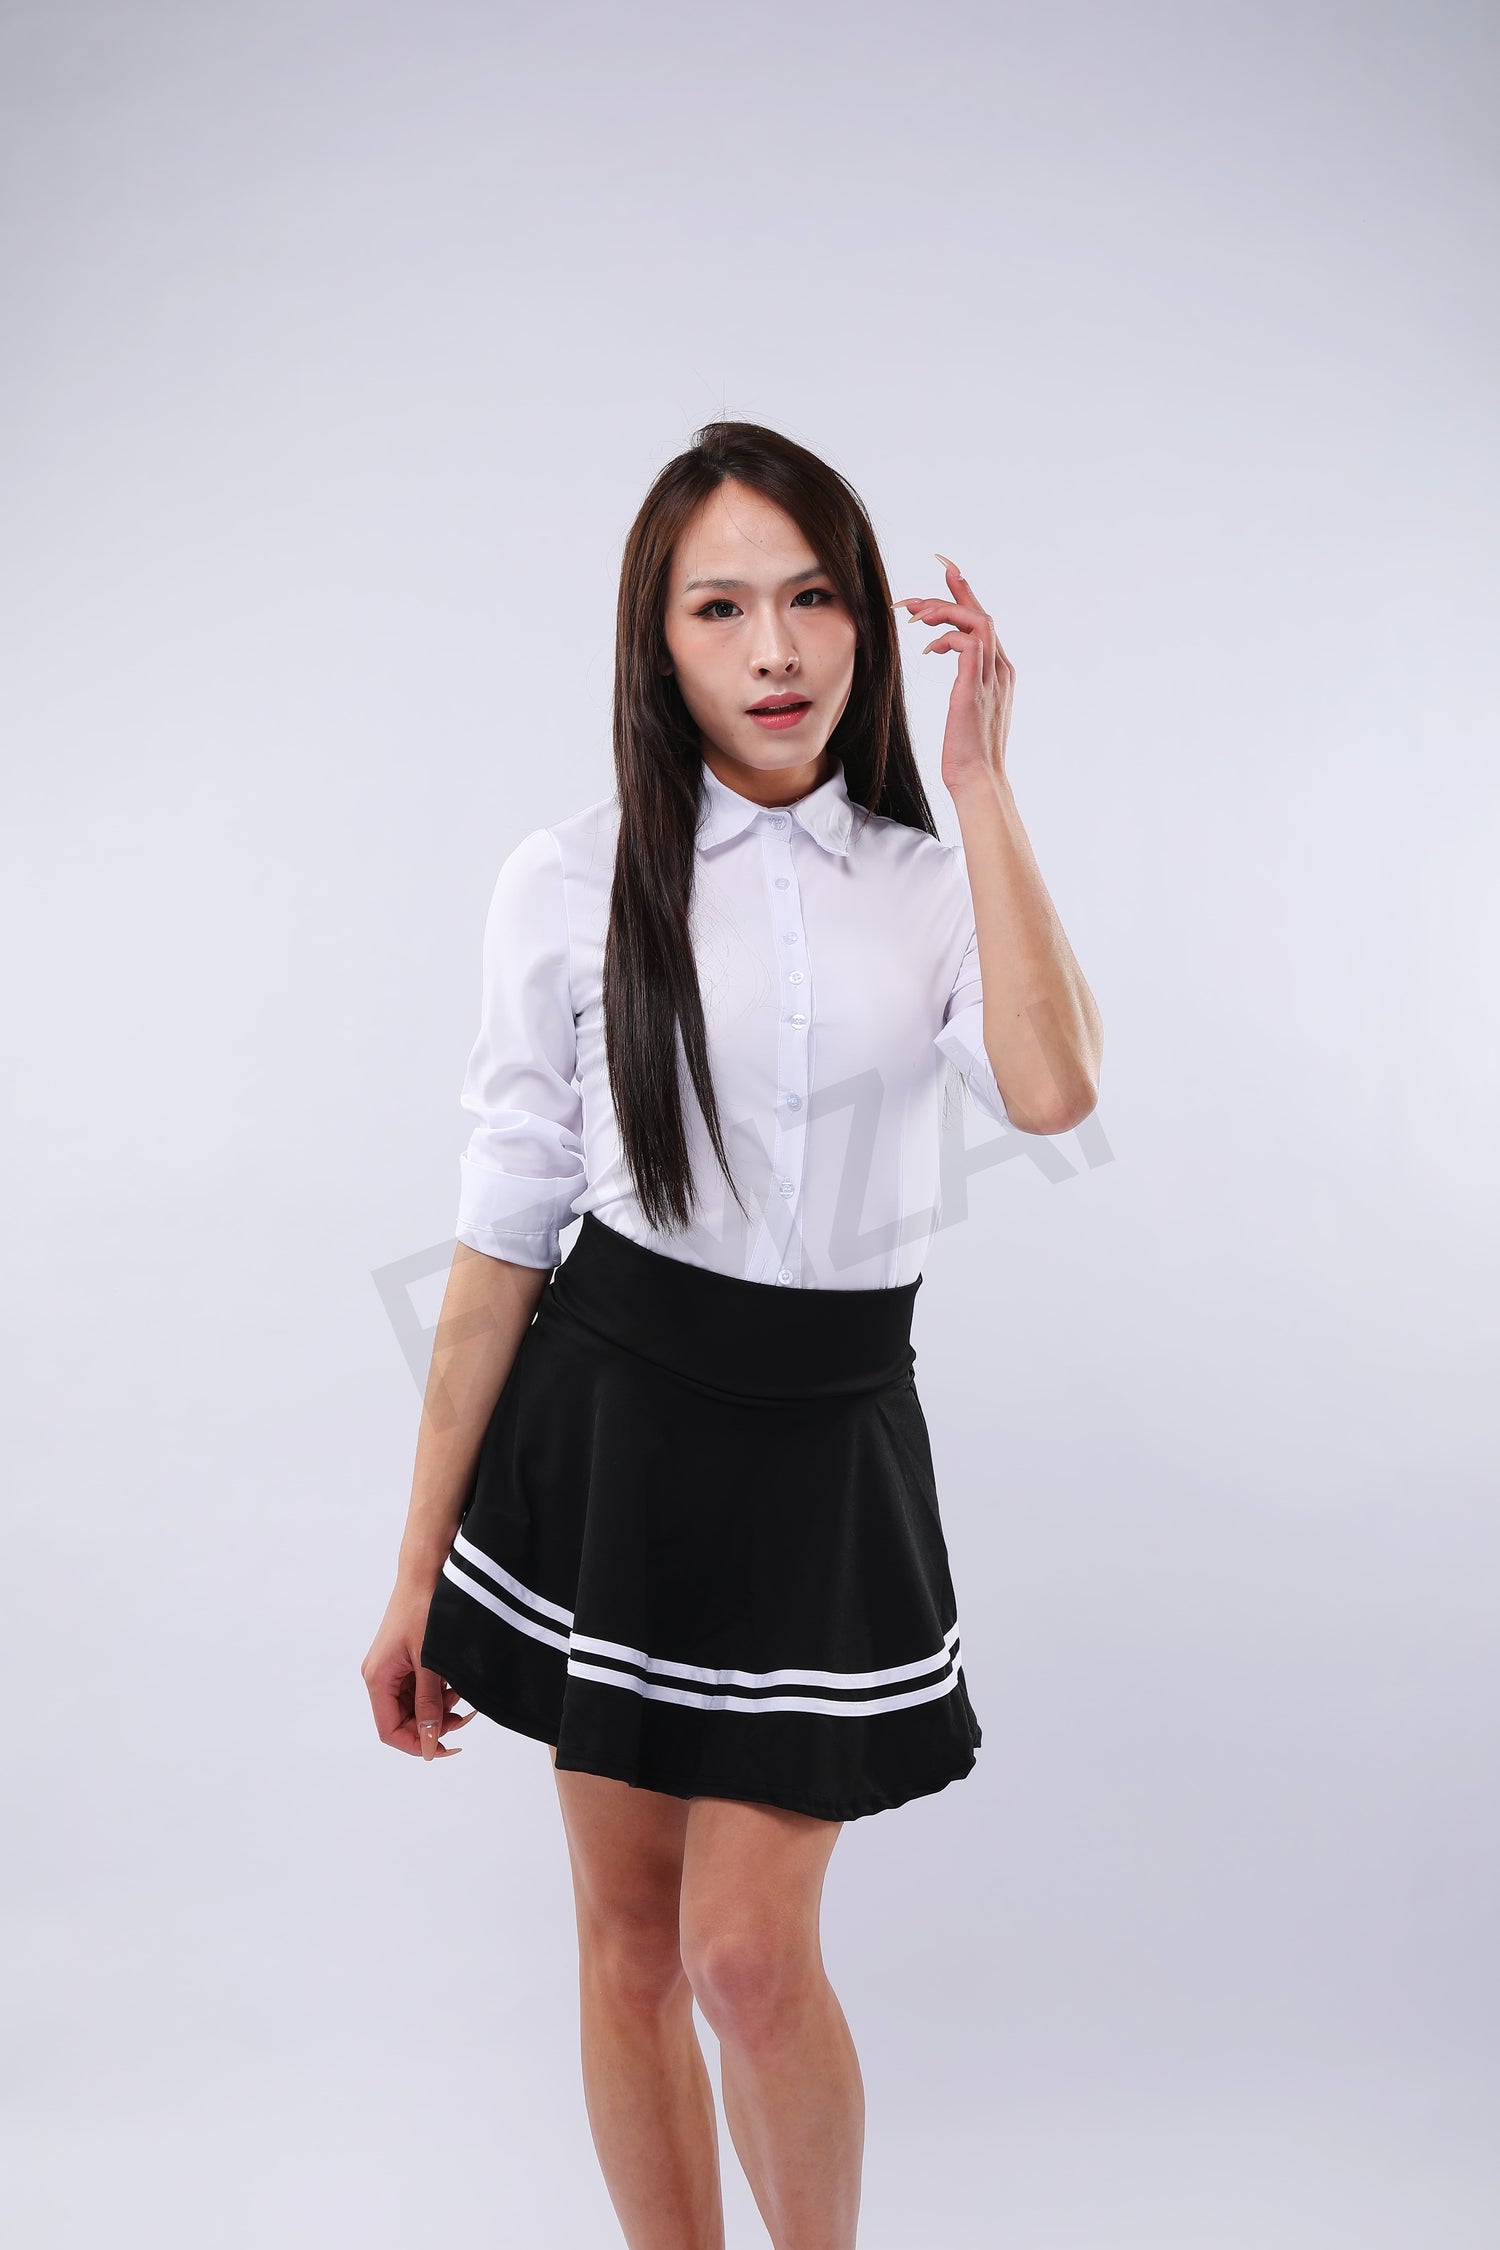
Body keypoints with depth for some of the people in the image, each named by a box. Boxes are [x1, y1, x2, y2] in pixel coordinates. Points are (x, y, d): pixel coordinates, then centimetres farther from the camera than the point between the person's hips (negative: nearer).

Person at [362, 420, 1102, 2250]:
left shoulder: (933, 882, 1)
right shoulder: (573, 884, -3)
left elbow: (1050, 1091, -21)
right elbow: (502, 1237, 0)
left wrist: (980, 785, -16)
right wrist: (417, 1577, 0)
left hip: (824, 1450, 0)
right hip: (610, 1430, 1)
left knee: (750, 1958, -1)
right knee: (630, 1943, 11)